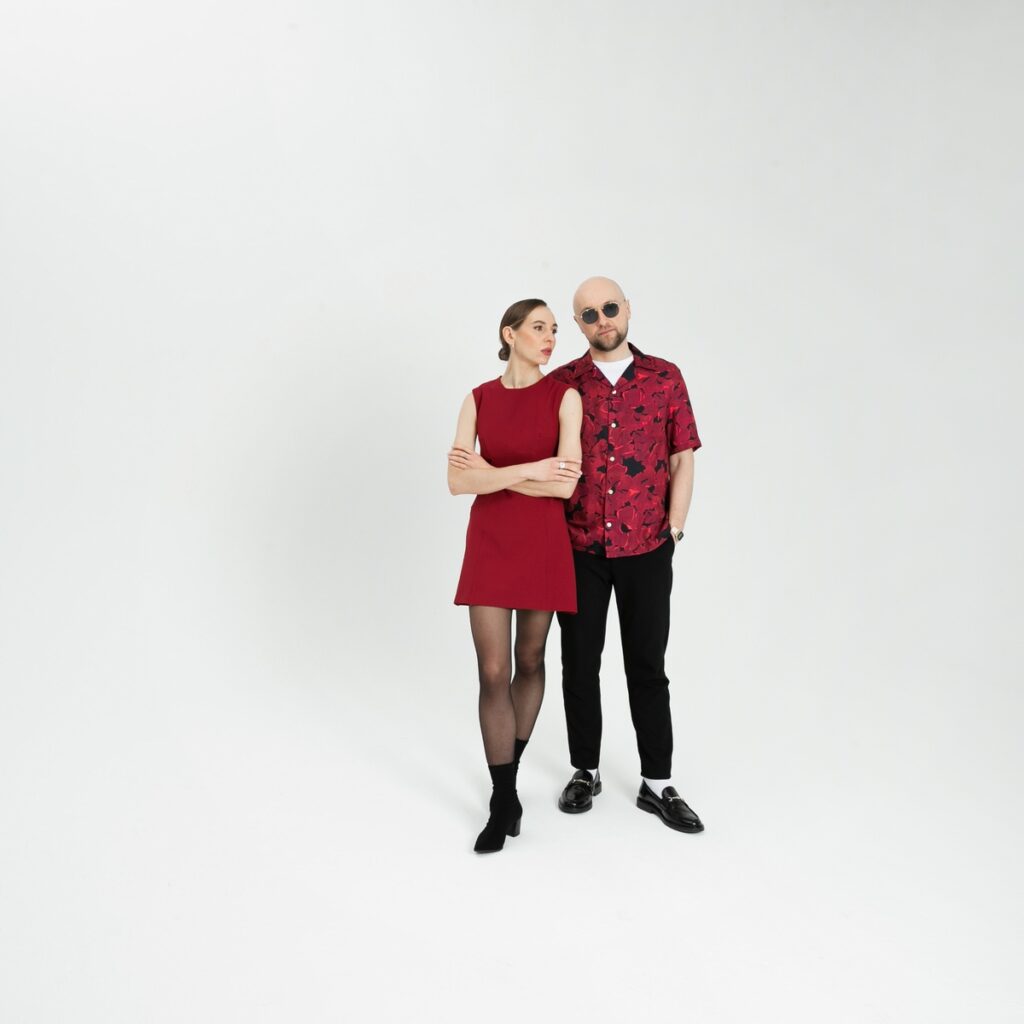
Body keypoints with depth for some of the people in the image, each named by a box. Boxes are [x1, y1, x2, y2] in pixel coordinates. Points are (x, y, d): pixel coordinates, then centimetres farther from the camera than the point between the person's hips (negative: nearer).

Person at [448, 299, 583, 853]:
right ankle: (504, 801, 12)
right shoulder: (478, 398, 3)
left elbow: (565, 484, -12)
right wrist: (531, 470, -16)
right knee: (492, 672, -1)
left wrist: (493, 473, -10)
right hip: (489, 542, 1)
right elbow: (458, 481, -8)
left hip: (543, 543, -1)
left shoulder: (564, 396, -2)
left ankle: (509, 764, 36)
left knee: (529, 661, 12)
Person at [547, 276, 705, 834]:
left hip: (646, 549, 0)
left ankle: (657, 783, 23)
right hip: (577, 550, 1)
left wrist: (673, 530, -2)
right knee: (580, 663, 11)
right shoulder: (560, 384, 1)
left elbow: (682, 459, 3)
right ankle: (585, 771, 29)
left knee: (648, 666, 9)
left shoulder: (666, 378, 2)